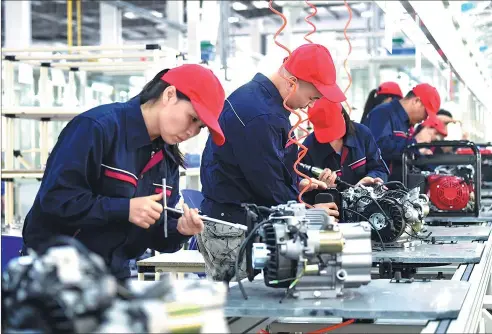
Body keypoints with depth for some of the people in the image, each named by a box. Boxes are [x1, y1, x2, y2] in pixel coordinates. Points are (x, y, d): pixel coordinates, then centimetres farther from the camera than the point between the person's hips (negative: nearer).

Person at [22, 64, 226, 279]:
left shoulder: (167, 159, 7)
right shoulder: (97, 127, -17)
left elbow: (155, 234, 9)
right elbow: (55, 197, -23)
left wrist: (179, 229, -13)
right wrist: (124, 209, -26)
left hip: (113, 272, 7)